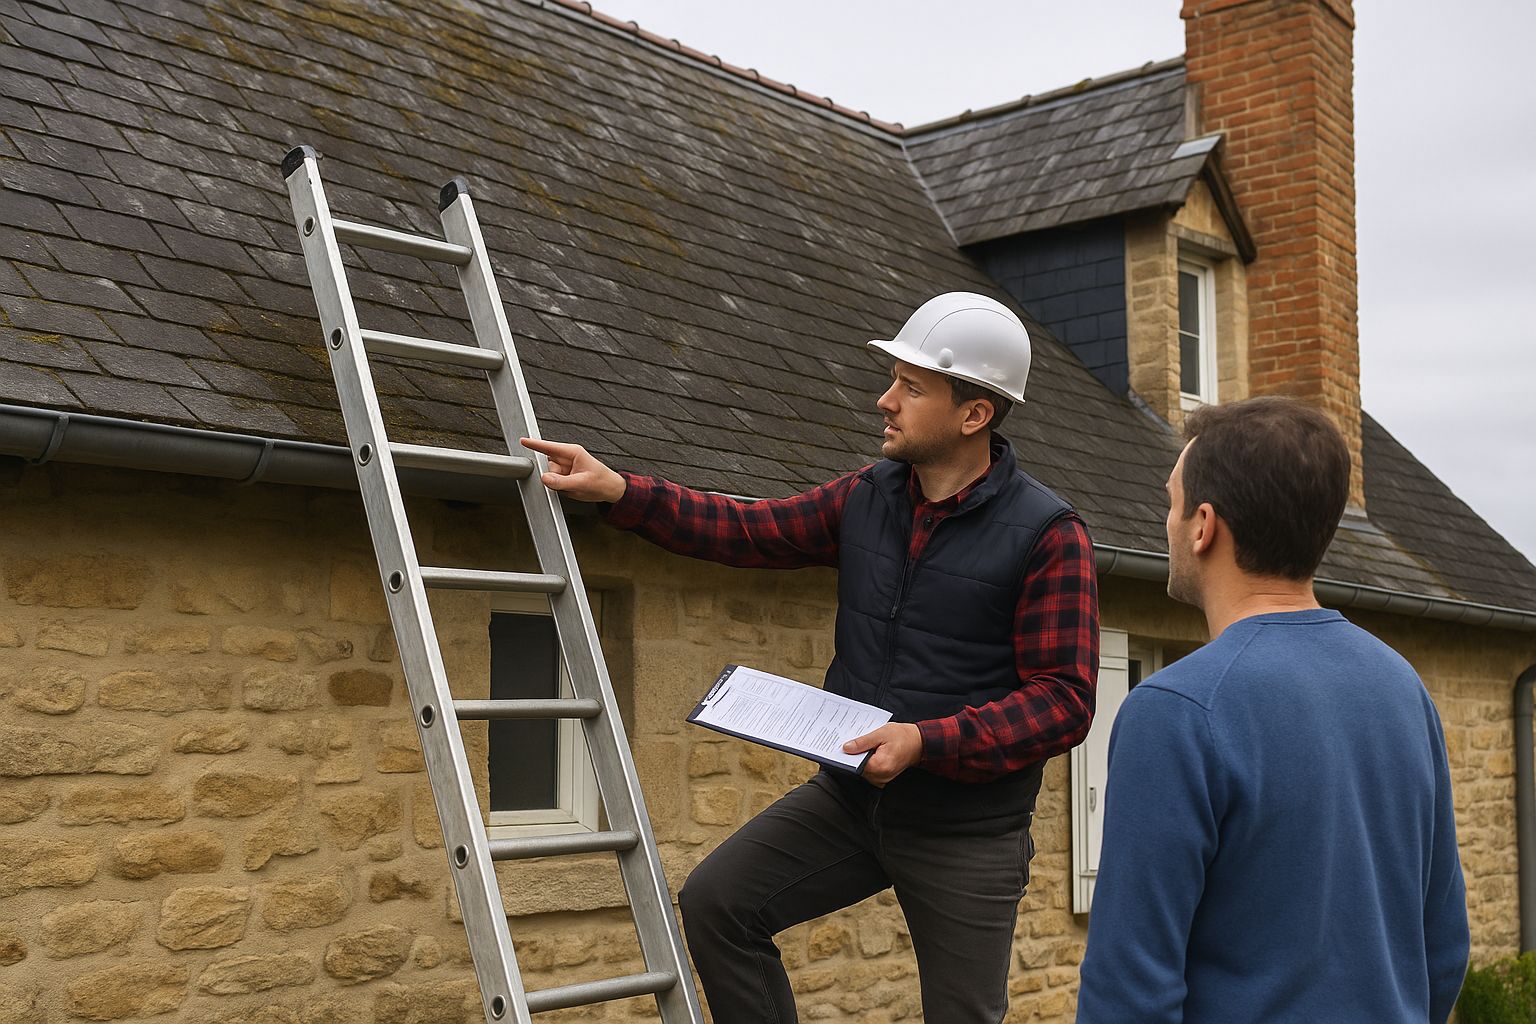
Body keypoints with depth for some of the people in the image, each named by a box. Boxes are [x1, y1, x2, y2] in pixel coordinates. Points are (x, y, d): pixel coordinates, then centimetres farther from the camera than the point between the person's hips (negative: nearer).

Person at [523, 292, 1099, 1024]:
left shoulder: (1047, 536, -16)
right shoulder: (868, 497, 2)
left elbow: (1063, 699, -19)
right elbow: (750, 531, 6)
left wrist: (928, 741, -28)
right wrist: (619, 491, -4)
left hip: (969, 828, -5)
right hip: (852, 795, 5)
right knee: (715, 902, -7)